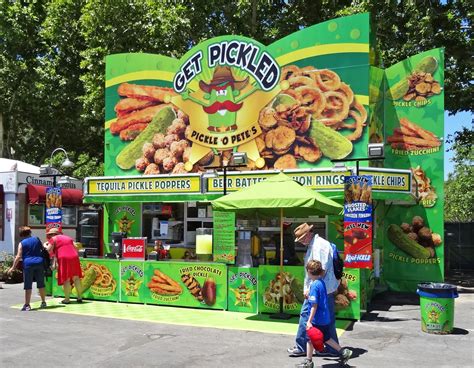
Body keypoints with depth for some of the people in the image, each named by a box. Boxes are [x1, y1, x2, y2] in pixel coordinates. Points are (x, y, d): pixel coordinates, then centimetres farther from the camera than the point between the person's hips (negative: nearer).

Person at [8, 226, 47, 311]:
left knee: (28, 286, -1)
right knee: (41, 284, 14)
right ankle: (43, 302, 22)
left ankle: (27, 305, -4)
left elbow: (19, 256, -6)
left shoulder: (22, 243, 1)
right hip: (39, 263, 3)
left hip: (28, 264, -3)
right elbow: (43, 249, 20)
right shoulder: (37, 239, 9)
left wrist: (13, 267, -2)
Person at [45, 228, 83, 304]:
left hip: (64, 259, -6)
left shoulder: (53, 239, 5)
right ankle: (80, 297, 12)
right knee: (76, 278, 9)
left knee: (66, 279, -3)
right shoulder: (68, 238, 24)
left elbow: (48, 251, -2)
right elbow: (76, 248, 25)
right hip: (74, 258, 6)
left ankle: (67, 299, -1)